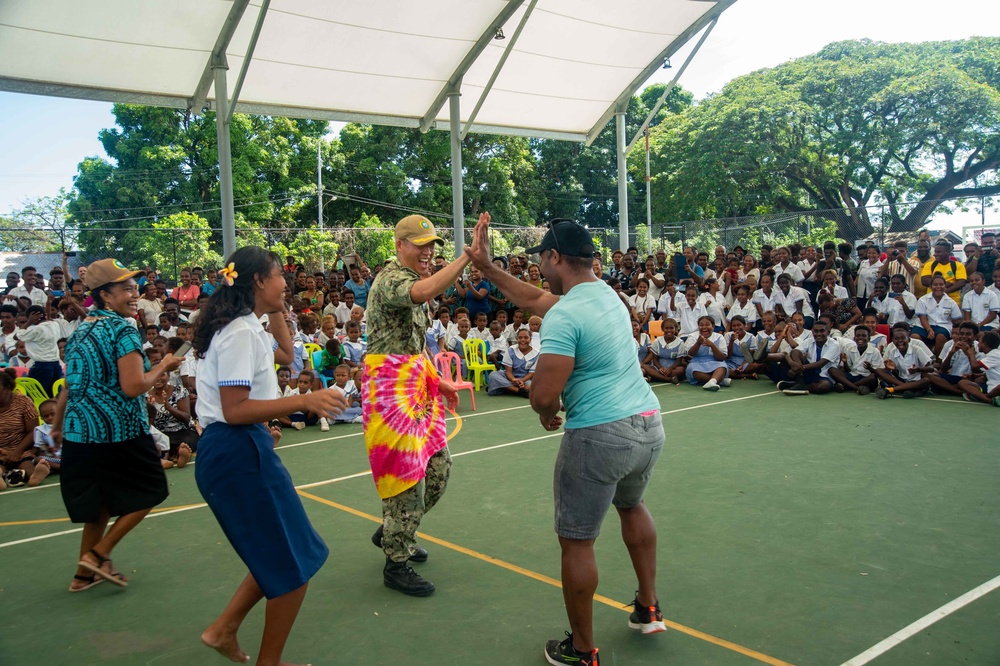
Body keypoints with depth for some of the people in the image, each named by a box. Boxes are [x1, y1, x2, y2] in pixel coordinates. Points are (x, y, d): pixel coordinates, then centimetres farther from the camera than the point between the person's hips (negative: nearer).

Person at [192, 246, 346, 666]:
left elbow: (285, 355, 30)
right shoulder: (240, 332, -18)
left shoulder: (248, 327, 11)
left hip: (241, 450, 10)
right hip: (238, 454, -10)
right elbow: (234, 410, -25)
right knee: (294, 564, 2)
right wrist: (304, 402, -29)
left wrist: (277, 311, 17)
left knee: (279, 556, 20)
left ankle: (224, 629, 29)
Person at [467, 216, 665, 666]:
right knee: (632, 506, 33)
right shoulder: (606, 292, 10)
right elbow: (535, 299, 22)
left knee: (576, 543, 6)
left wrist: (547, 415, 0)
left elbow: (544, 395, -23)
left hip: (600, 437, -9)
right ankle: (648, 608, 44)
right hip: (649, 425, 9)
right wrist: (488, 268, 25)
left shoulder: (564, 316, -19)